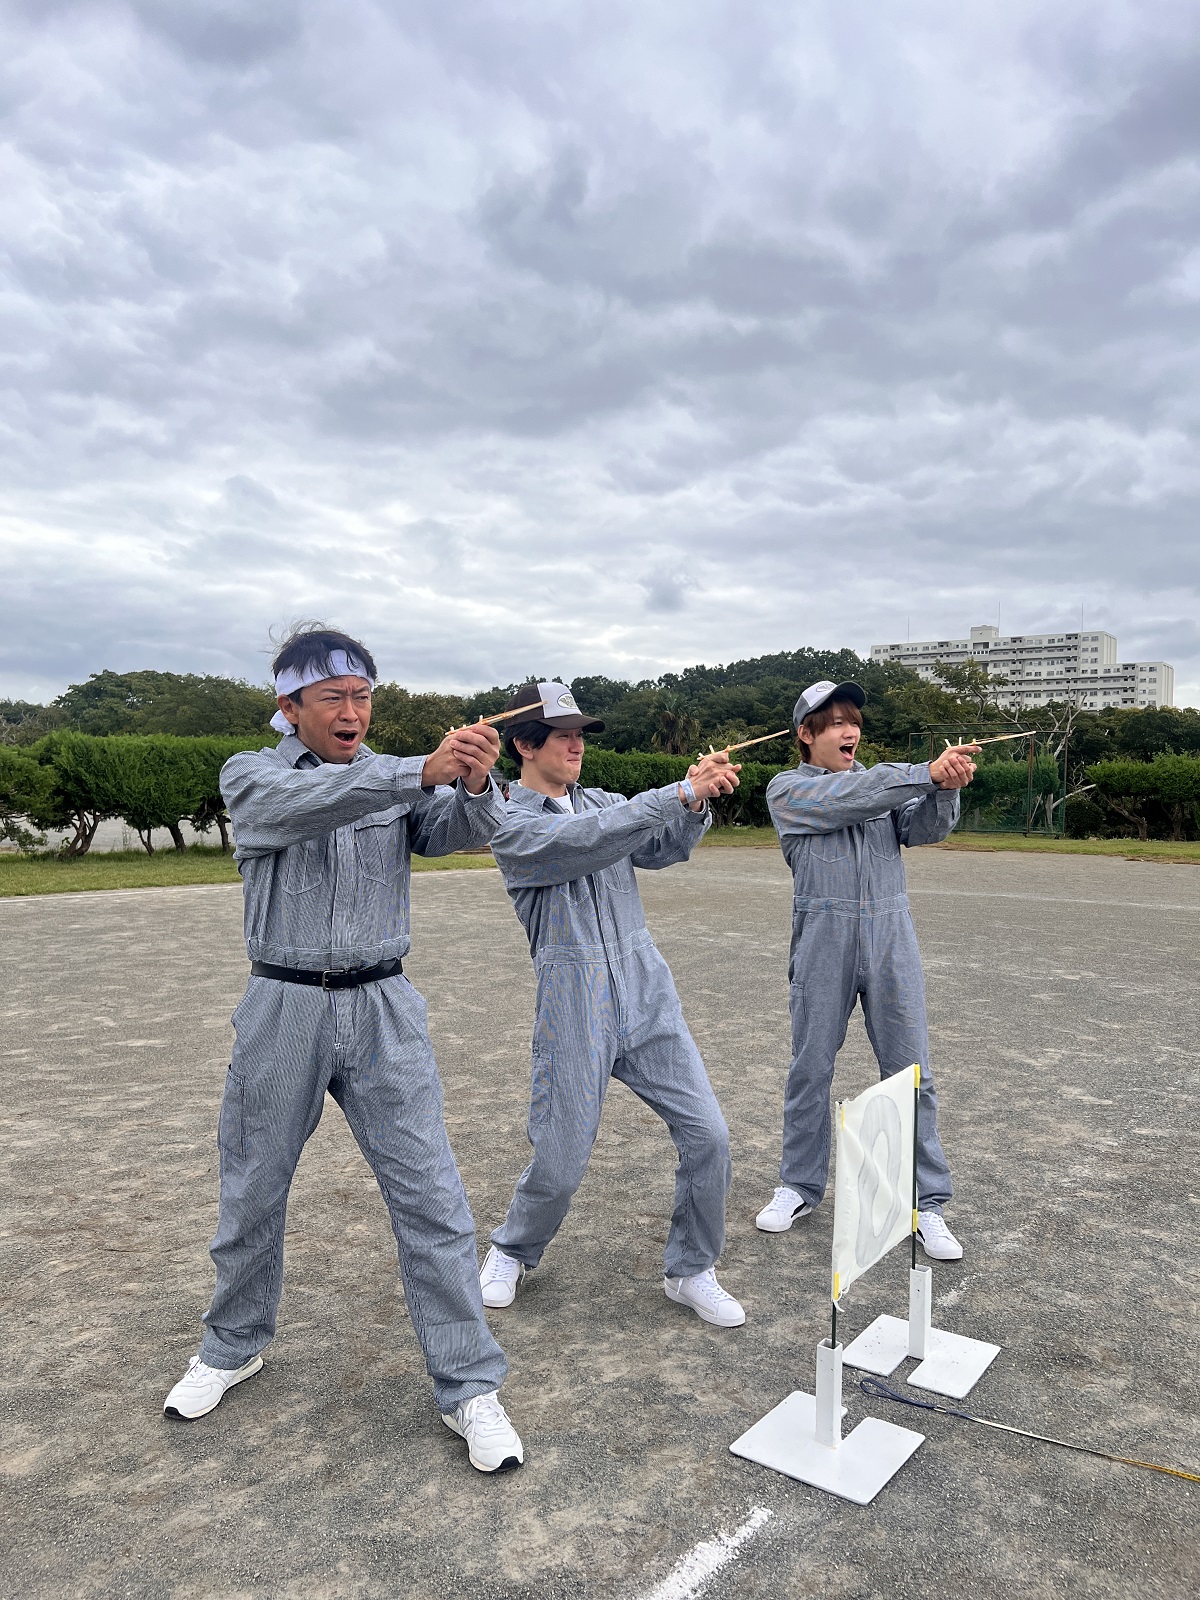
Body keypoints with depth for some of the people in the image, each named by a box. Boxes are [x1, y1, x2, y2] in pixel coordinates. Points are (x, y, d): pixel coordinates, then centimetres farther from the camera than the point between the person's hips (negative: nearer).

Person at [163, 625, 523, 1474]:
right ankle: (235, 1346, 40)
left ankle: (470, 1387, 11)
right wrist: (425, 770, -39)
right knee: (253, 1192, 15)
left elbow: (460, 830, -14)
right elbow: (299, 804, -26)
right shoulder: (251, 775, -3)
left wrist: (477, 783, -38)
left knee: (430, 1197, -2)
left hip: (383, 1007, 1)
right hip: (283, 1009, 0)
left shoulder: (402, 779, 5)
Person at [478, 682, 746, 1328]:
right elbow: (586, 841, -22)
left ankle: (690, 1271, 21)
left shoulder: (602, 801, 13)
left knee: (707, 1134, 0)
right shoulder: (509, 825, -5)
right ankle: (513, 1251, 35)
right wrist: (681, 790, -27)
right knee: (561, 1161, 4)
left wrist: (697, 802, -21)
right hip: (574, 1004, -5)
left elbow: (664, 848, -1)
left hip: (648, 991, 5)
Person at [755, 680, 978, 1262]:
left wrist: (946, 788, -27)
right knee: (810, 1069, 9)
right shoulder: (788, 789, 0)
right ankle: (799, 1185, 27)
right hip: (823, 937, -2)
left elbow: (924, 827, -6)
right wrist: (925, 773, -24)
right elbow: (846, 799, -18)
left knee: (909, 1072, 3)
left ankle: (926, 1202, 15)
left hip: (890, 935, 2)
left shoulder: (886, 780, 11)